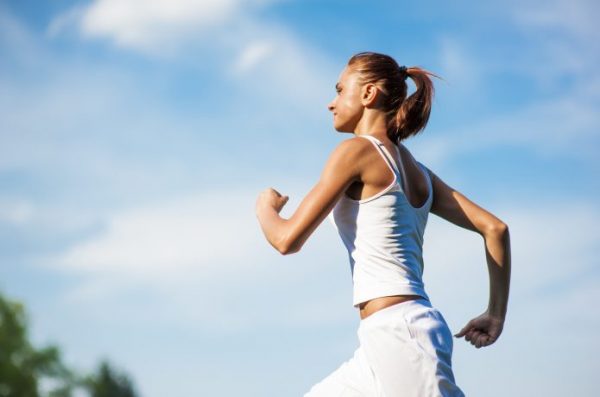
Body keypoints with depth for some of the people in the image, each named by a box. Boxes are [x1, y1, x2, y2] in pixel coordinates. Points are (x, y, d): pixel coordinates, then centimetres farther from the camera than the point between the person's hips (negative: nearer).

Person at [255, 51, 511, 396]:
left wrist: (266, 208, 16)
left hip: (398, 332, -9)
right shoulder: (417, 171, 18)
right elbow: (496, 229, 15)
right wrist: (496, 315, 21)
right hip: (394, 339, 9)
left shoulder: (357, 150, -5)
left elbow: (288, 240, -6)